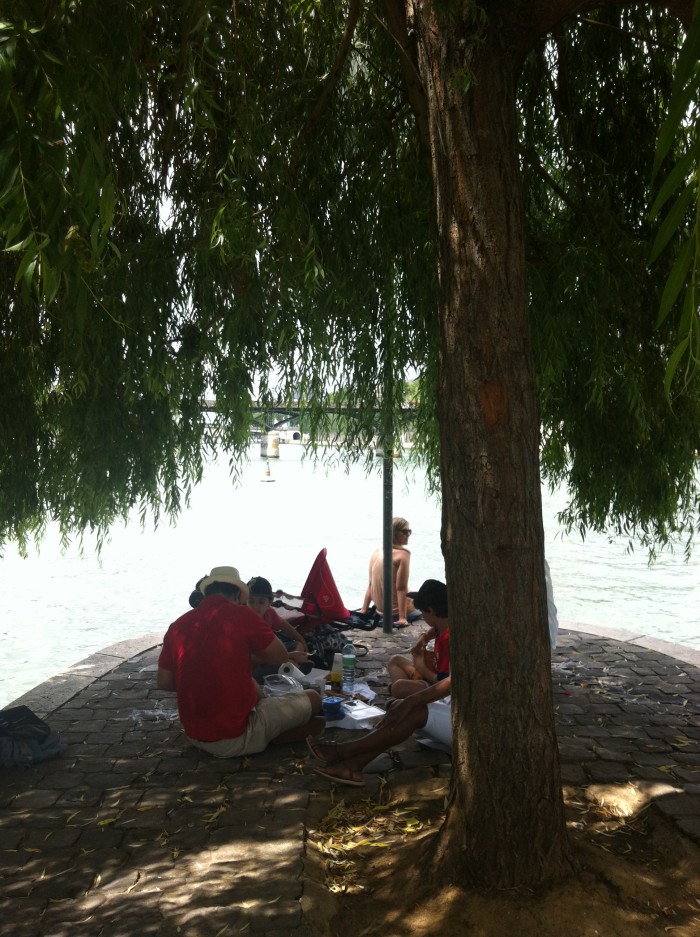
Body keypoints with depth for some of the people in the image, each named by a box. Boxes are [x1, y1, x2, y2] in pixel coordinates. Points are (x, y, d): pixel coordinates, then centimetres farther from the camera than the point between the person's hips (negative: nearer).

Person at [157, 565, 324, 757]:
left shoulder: (177, 625, -1)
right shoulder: (240, 614, -15)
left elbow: (163, 682, 7)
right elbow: (280, 657, -3)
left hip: (195, 736, 6)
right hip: (236, 738, -6)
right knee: (312, 699, 10)